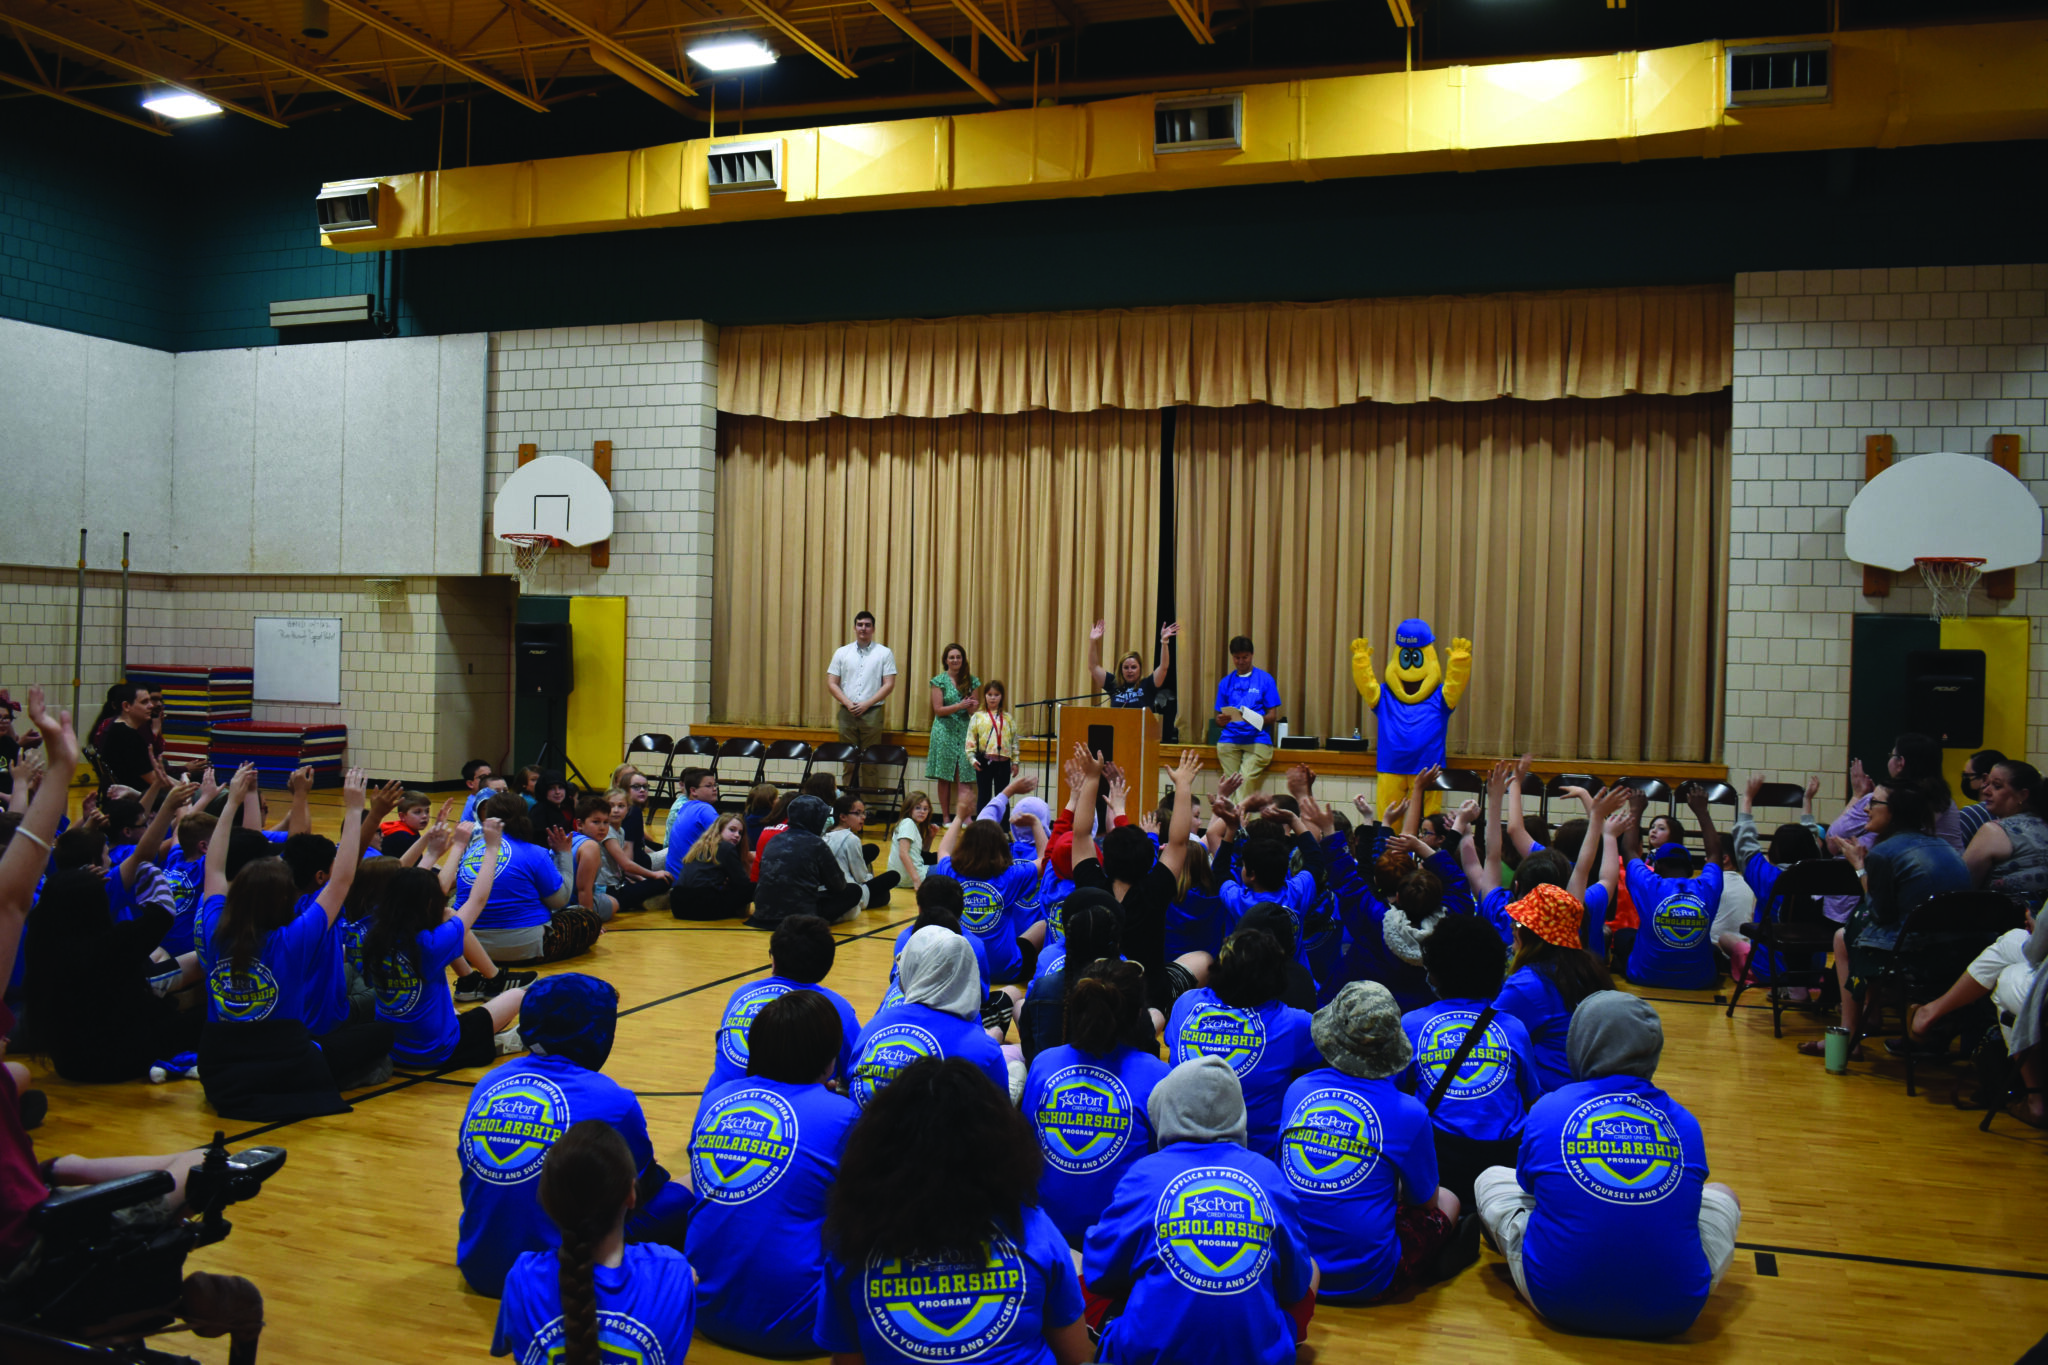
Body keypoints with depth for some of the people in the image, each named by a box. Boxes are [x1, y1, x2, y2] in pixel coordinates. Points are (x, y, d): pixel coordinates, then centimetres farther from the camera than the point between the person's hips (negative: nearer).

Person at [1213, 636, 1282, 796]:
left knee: (1247, 778, -23)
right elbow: (1219, 718, 17)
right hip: (1229, 739, 3)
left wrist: (1255, 719, -16)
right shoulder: (1226, 682, 18)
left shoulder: (1265, 679, 9)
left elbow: (1273, 715, 5)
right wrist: (1222, 719, -8)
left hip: (1257, 739, -3)